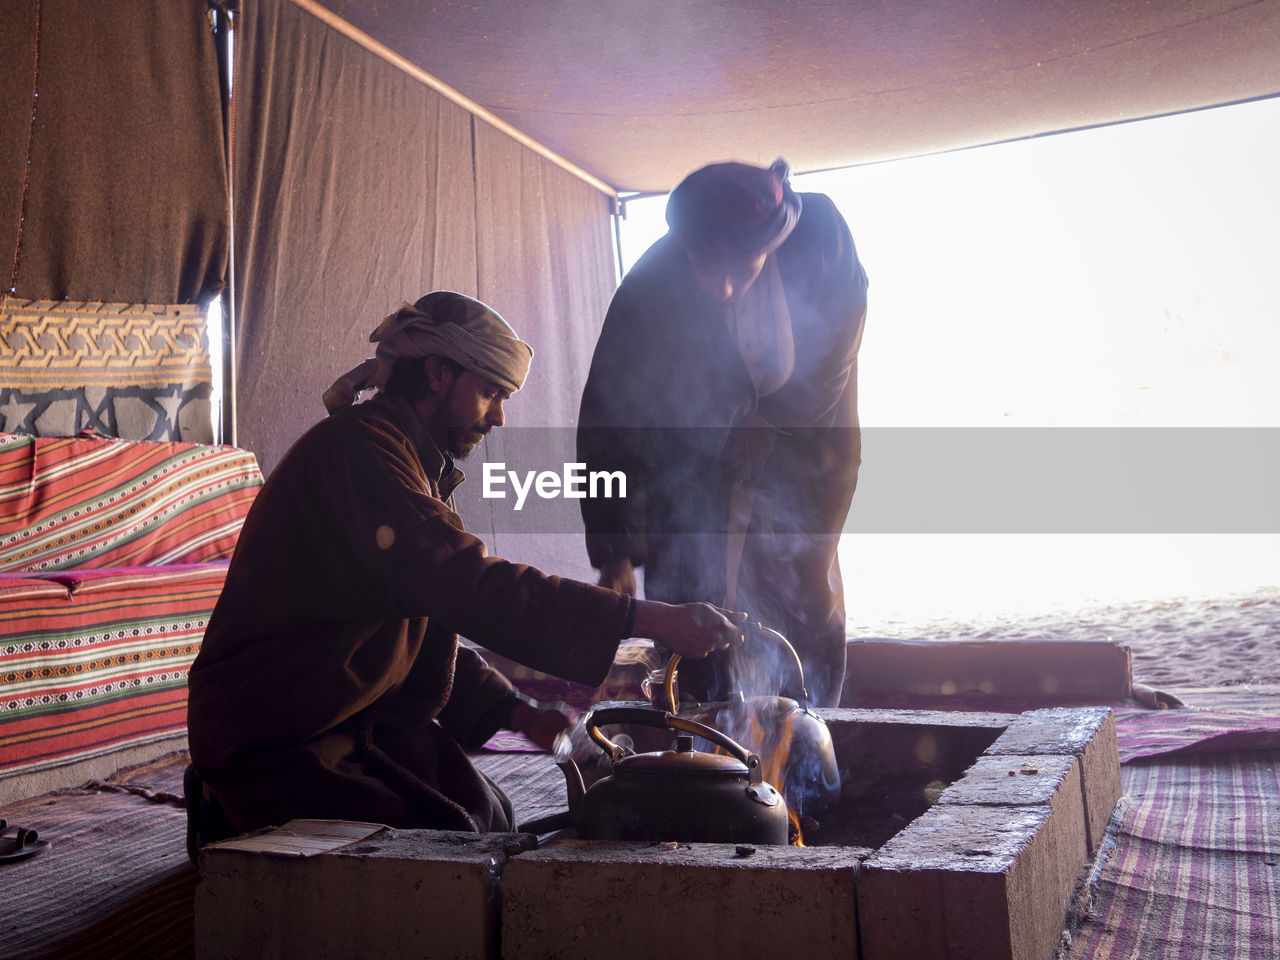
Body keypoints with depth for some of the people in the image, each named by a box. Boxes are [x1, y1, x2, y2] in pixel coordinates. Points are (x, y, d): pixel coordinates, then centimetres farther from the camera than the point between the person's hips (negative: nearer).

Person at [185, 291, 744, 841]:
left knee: (488, 817, -4)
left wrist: (514, 712, 2)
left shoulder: (418, 469, 16)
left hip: (364, 716, 9)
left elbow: (434, 621, 17)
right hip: (269, 744, -9)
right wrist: (648, 619, -31)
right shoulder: (357, 448, -18)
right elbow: (467, 586, -30)